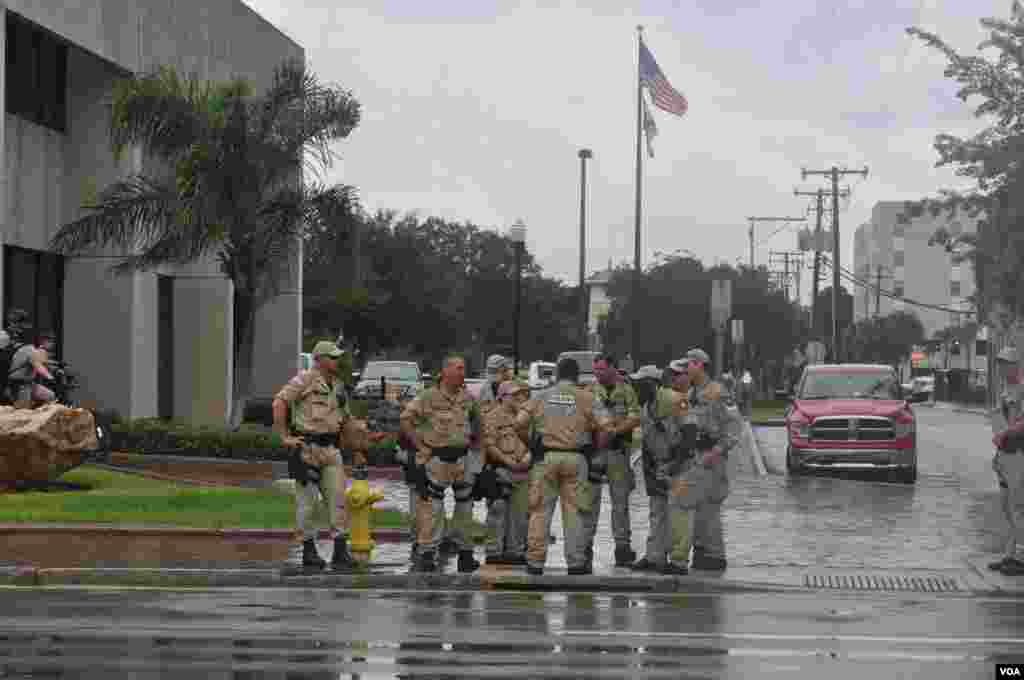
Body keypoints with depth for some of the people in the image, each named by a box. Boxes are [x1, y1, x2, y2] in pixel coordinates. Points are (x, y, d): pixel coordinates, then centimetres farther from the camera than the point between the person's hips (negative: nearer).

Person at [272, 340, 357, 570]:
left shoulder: (336, 386, 16)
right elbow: (279, 403, -15)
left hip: (331, 449, 6)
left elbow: (346, 417, 28)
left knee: (338, 498, 0)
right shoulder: (305, 380, -7)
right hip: (307, 448, -6)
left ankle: (340, 551, 1)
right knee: (306, 501, 2)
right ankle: (309, 549, 10)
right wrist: (285, 437, -16)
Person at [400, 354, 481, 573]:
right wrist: (421, 444, -9)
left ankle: (465, 552, 22)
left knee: (465, 506, 11)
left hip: (462, 459, 6)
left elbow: (476, 417, 28)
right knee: (432, 507, -6)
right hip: (436, 459, -6)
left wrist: (473, 438, 16)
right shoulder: (429, 397, -9)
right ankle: (427, 554, -1)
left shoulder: (466, 398, 9)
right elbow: (406, 418, -8)